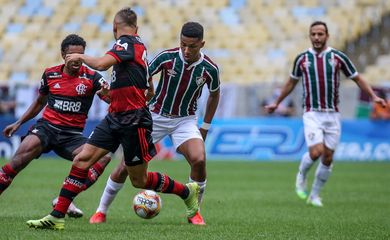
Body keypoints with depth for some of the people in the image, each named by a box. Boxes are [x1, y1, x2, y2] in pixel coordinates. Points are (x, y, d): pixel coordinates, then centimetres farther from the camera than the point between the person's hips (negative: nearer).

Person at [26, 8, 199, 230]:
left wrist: (80, 57, -13)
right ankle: (57, 217, -4)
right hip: (115, 118, 9)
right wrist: (110, 92, 32)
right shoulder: (138, 43, 13)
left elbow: (101, 64, -30)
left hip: (133, 120, -9)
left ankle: (188, 191, 25)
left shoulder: (127, 43, -14)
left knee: (140, 180, 3)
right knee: (81, 161, -2)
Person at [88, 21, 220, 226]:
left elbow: (214, 95, 8)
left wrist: (205, 127, 9)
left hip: (185, 120, 0)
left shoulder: (209, 69, -13)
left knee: (199, 160, -25)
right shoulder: (167, 57, -17)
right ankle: (101, 211, 12)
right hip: (155, 116, 0)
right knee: (127, 164, -5)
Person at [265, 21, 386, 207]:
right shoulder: (302, 59, 3)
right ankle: (302, 175, 13)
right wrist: (277, 103, 25)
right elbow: (292, 82, 18)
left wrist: (374, 96, -5)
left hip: (332, 115, 1)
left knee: (328, 158, 3)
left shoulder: (338, 57, 1)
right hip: (312, 114, -1)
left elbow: (357, 78, 7)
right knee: (315, 152, -19)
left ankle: (315, 195, 20)